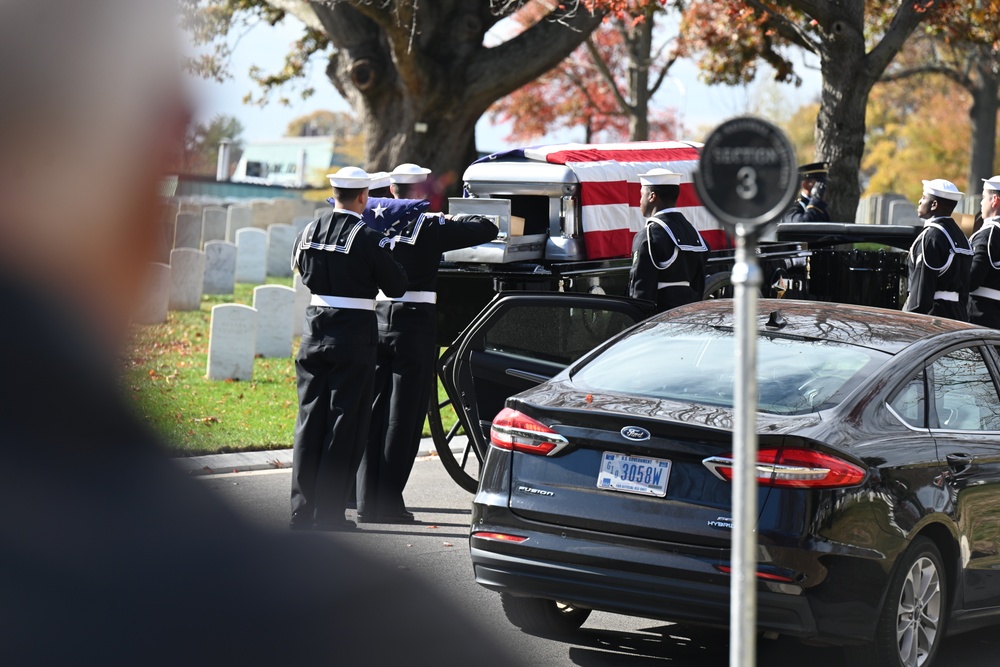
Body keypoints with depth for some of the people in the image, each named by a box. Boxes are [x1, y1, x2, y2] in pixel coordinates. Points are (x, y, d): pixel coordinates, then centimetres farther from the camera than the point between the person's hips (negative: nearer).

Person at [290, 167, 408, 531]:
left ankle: (302, 508, 11)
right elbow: (396, 286, -7)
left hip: (315, 328, 5)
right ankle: (328, 513, 0)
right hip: (354, 333, -5)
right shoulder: (368, 238, -13)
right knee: (345, 423, 1)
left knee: (310, 419, 11)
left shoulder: (309, 232, 3)